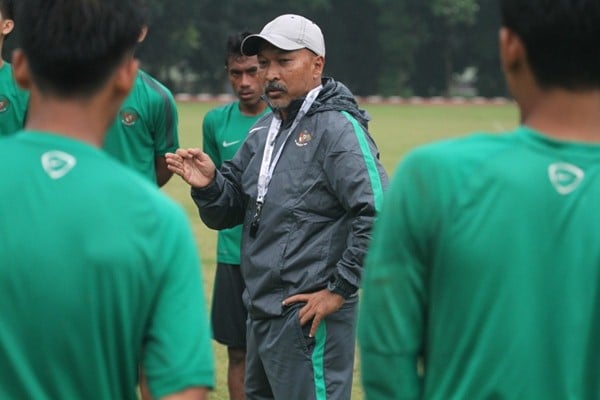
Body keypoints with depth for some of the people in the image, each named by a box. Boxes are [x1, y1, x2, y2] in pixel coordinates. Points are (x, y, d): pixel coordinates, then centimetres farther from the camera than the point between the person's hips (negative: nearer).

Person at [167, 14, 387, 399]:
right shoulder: (263, 131, 14)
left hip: (308, 317, -9)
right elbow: (228, 212, 16)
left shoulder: (337, 128, -13)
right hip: (261, 311, 9)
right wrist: (208, 185, -6)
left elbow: (377, 215, -22)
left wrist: (340, 289, -18)